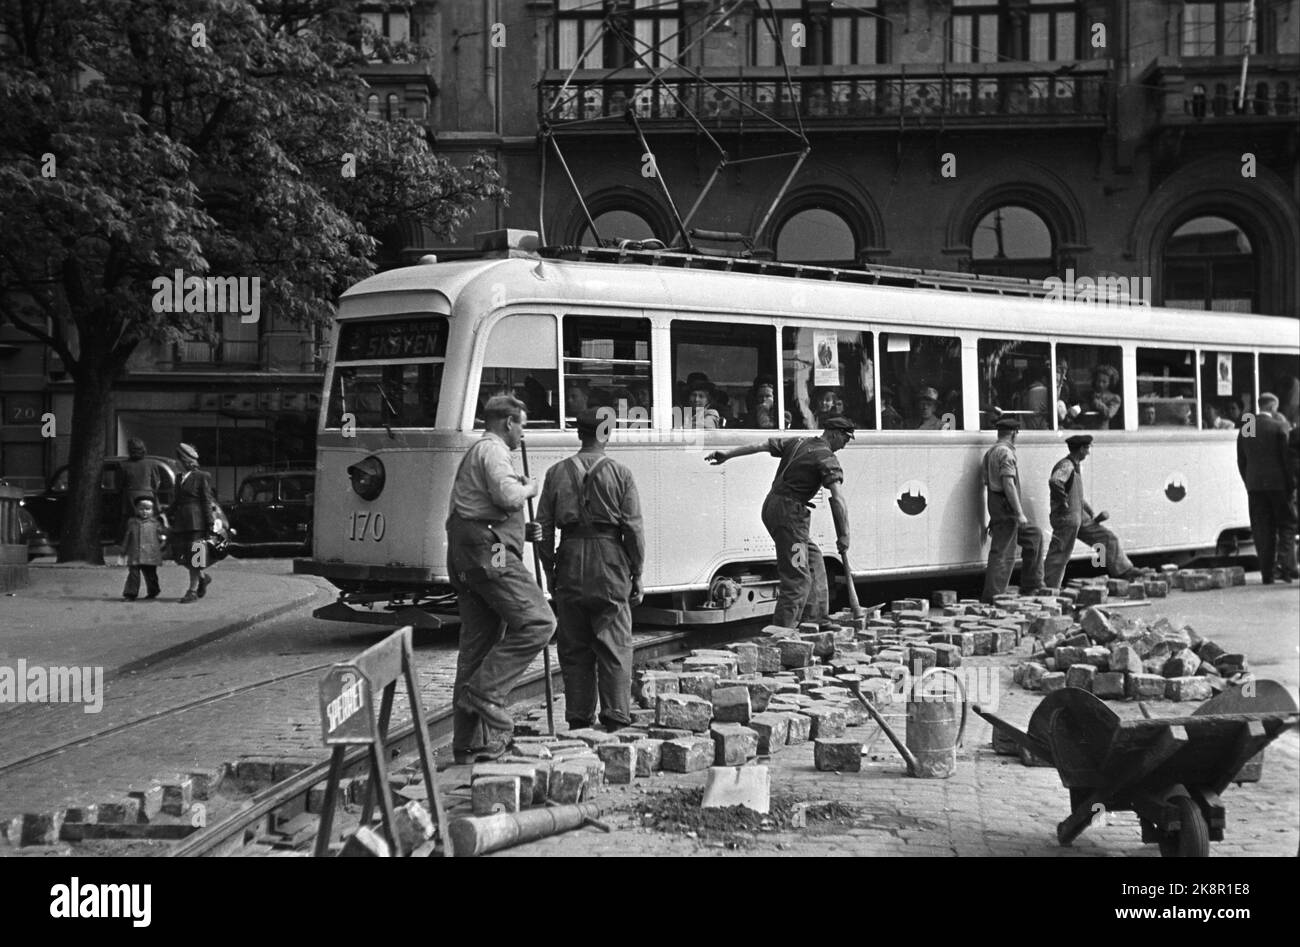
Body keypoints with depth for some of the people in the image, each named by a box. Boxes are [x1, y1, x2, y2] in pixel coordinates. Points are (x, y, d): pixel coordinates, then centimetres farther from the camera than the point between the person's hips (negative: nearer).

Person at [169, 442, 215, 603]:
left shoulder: (202, 477, -3)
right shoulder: (180, 478, 17)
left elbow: (207, 501, -6)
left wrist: (209, 524, -10)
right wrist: (172, 518, 16)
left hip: (195, 522, -7)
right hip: (181, 522, 7)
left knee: (194, 555, -4)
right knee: (181, 555, 6)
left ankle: (193, 590, 1)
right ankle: (202, 578, 26)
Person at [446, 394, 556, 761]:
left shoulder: (475, 452, 29)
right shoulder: (492, 450, -4)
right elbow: (507, 495, -21)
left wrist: (525, 530, 29)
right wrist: (529, 489, -2)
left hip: (463, 556, 11)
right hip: (488, 551, -11)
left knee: (478, 642, 9)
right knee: (537, 621, -14)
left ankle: (469, 744, 9)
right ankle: (484, 692, -17)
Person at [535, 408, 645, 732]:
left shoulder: (557, 473, 5)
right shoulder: (620, 474, -2)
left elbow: (543, 527, 5)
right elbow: (633, 528, -4)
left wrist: (549, 571, 13)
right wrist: (637, 574, 4)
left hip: (570, 563, 2)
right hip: (610, 560, -2)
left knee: (574, 647, 9)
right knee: (614, 646, 3)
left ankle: (578, 720, 10)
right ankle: (616, 719, 1)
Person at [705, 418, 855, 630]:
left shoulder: (797, 443, 13)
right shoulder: (828, 460, -10)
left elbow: (761, 444, 11)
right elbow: (838, 500, -18)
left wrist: (728, 454, 13)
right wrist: (843, 536, -16)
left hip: (772, 507, 9)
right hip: (789, 515, -9)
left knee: (813, 559, 21)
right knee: (798, 577, -8)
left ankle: (814, 619, 24)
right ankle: (782, 629, -12)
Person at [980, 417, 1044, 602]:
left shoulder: (989, 453, 16)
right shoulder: (1006, 453, -14)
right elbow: (1008, 484, -22)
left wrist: (993, 517, 23)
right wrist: (1020, 513, -22)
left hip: (996, 508, 10)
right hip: (1007, 509, -10)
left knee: (1034, 536, 22)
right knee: (1003, 553, -7)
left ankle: (1031, 584, 25)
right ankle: (991, 597, -6)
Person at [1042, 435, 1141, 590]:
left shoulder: (1075, 467, 16)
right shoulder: (1066, 466, -17)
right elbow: (1054, 481, -39)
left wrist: (1091, 514, 21)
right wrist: (1063, 502, -28)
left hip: (1080, 517, 10)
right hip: (1066, 518, -10)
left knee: (1107, 538, 11)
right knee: (1060, 555, -5)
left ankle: (1121, 571, 17)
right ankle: (1049, 588, 1)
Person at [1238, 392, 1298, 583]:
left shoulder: (1244, 430, 6)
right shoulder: (1278, 427, -7)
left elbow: (1241, 462, 9)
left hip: (1254, 485, 4)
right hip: (1278, 483, -4)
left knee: (1262, 531, 6)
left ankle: (1267, 573, 4)